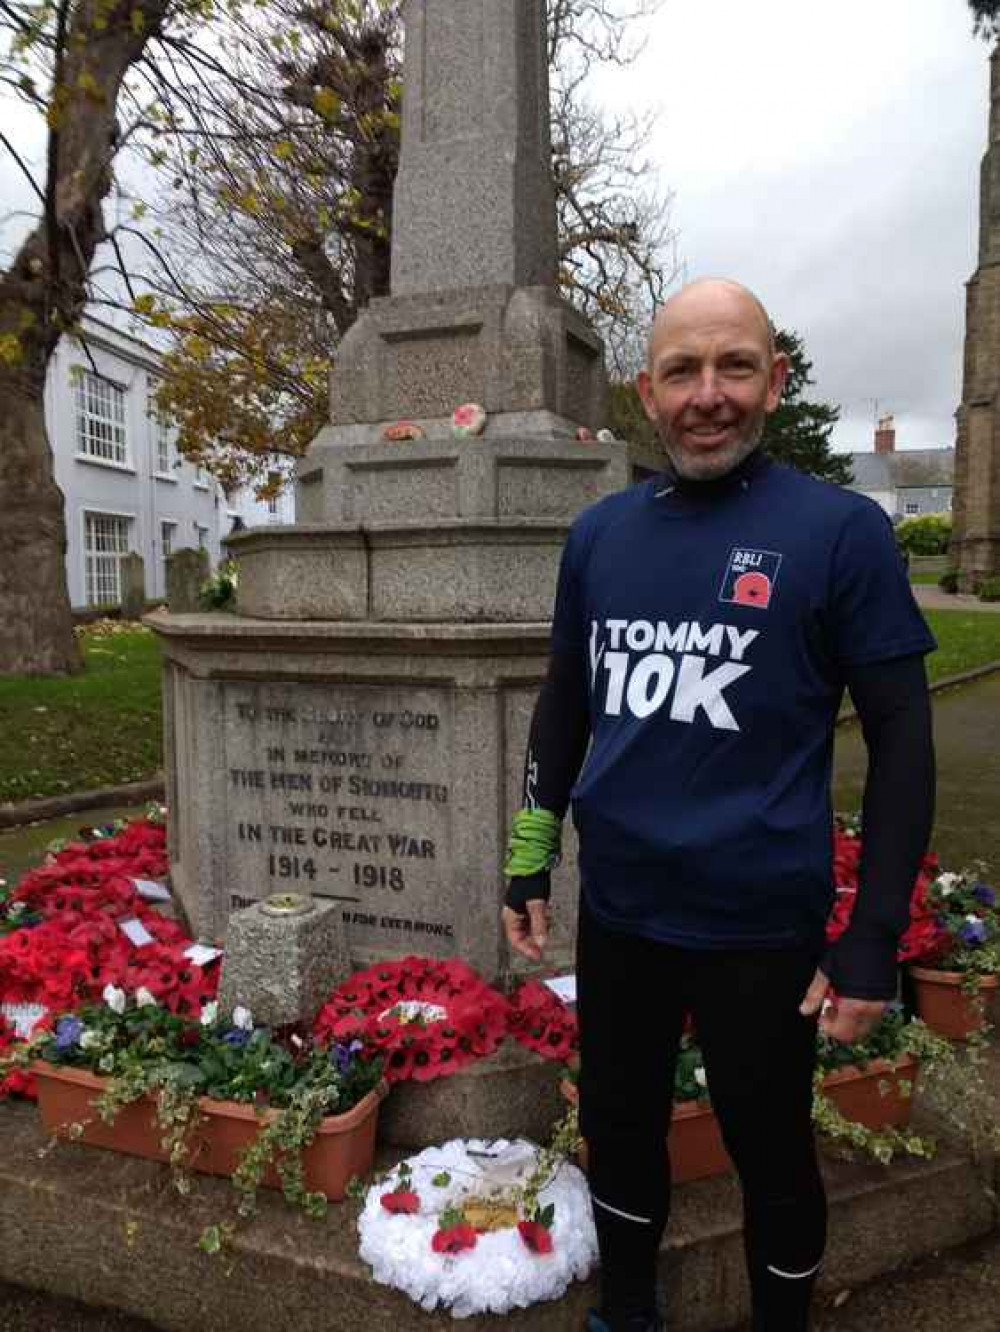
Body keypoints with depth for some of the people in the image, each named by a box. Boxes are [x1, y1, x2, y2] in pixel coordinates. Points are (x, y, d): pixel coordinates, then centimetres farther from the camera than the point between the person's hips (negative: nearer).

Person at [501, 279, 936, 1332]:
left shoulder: (839, 530, -11)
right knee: (618, 1134, 23)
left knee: (771, 1156, 19)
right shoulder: (598, 532, 0)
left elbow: (901, 740, -9)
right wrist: (528, 860, 9)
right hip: (615, 914, 4)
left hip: (761, 927, -3)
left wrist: (874, 940, -11)